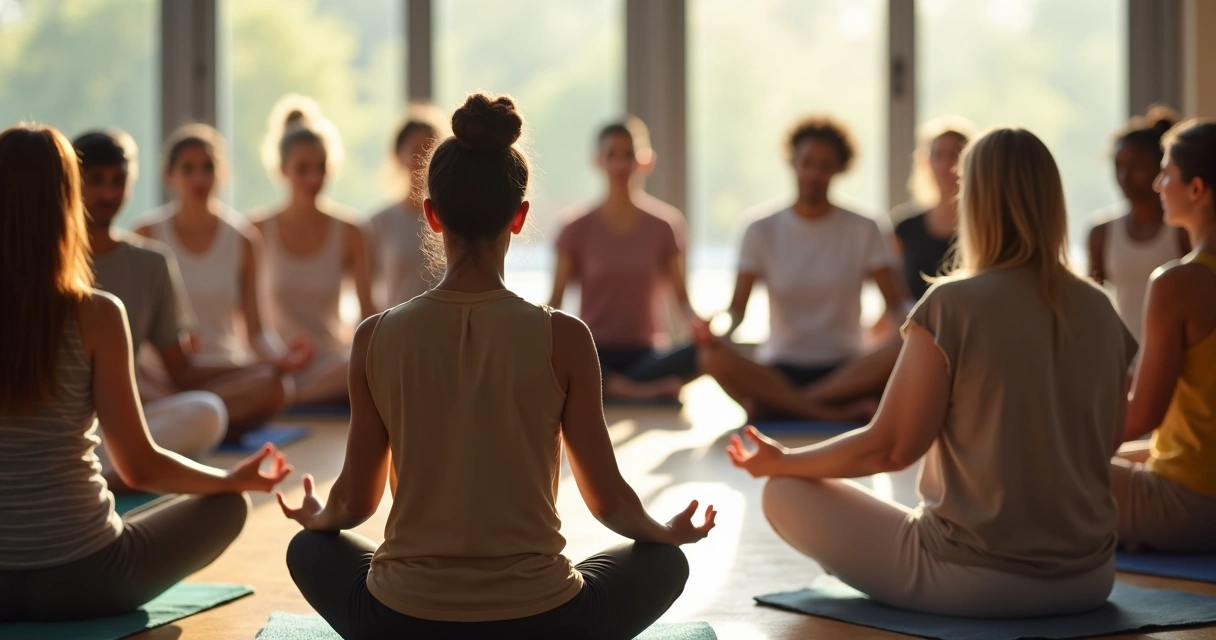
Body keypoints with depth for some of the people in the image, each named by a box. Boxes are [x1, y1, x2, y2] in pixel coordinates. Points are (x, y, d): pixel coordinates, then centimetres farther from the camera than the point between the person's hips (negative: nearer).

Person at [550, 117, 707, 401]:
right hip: (594, 356, 0)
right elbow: (555, 302, 0)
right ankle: (641, 391, -21)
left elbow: (681, 296, 3)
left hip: (645, 355, 0)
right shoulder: (578, 230, 2)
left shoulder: (664, 225, 4)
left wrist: (696, 323, -20)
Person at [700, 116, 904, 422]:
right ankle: (839, 412, -29)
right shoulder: (762, 232, 4)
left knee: (905, 353, -32)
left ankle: (779, 403, -29)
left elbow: (895, 305, 0)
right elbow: (737, 308, -1)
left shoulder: (863, 230, 4)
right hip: (780, 368, 0)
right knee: (714, 358, -31)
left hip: (845, 369, 1)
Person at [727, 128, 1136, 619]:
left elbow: (890, 447, -14)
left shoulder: (952, 305, -16)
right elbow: (1106, 442, 11)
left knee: (785, 494, 7)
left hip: (974, 579, -6)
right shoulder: (1100, 312, -1)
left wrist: (782, 461, 2)